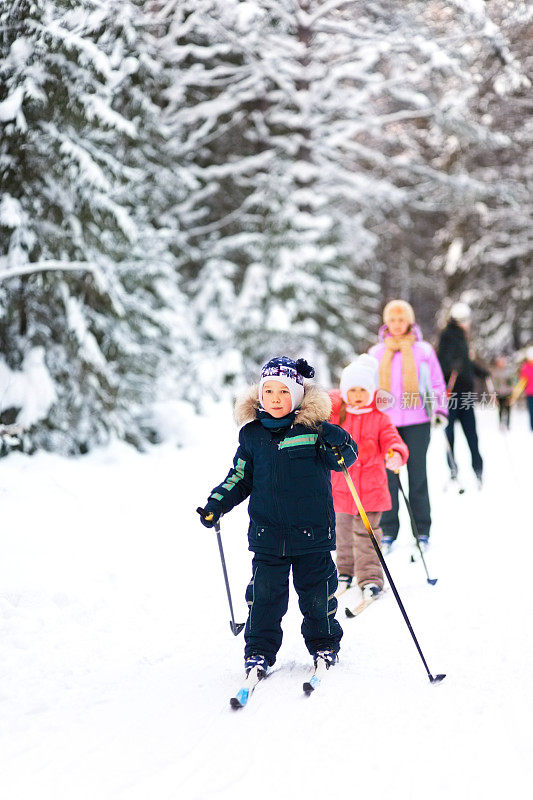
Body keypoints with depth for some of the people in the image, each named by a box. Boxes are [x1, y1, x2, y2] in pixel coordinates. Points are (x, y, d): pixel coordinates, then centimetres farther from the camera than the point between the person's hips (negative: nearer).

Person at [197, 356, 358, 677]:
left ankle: (324, 644, 28)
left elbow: (347, 456, -8)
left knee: (316, 592, 8)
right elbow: (240, 477, 15)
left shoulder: (313, 428, -3)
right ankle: (259, 651, 15)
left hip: (312, 530, -2)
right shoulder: (252, 434, 5)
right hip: (268, 532, 2)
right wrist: (217, 503, 5)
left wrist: (335, 440, -28)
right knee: (265, 593, 1)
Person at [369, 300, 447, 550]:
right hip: (386, 421, 2)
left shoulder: (423, 350, 5)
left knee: (418, 477, 4)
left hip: (417, 421, -1)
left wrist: (440, 410, -1)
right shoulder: (377, 352, 11)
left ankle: (422, 532, 12)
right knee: (388, 476, 1)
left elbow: (437, 383, 9)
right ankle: (388, 532, 10)